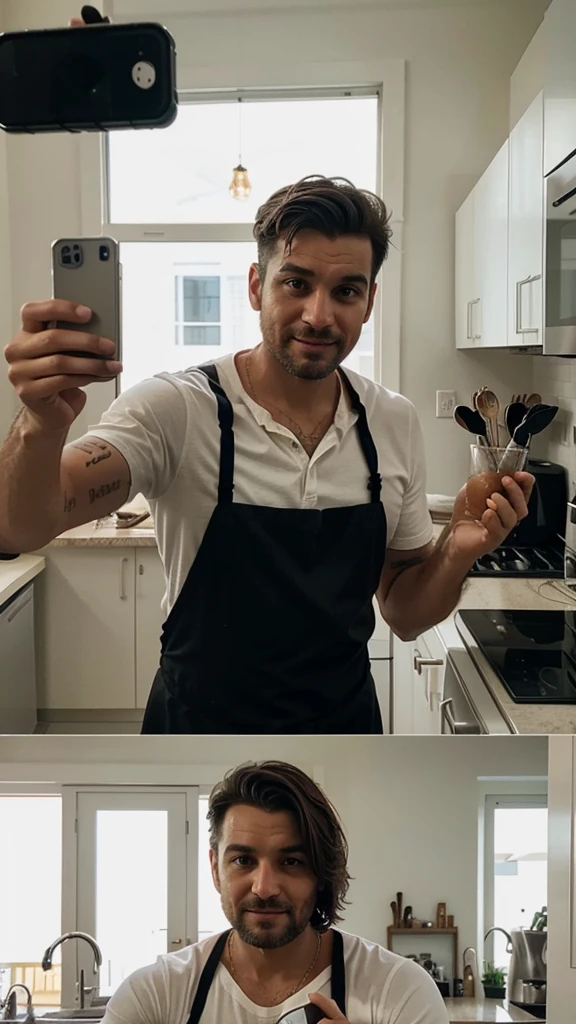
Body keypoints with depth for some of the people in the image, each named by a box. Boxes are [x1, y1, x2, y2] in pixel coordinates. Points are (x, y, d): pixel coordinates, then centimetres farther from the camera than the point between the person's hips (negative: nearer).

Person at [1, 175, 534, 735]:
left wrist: (458, 550, -18)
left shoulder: (395, 424, -5)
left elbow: (404, 615, 2)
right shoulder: (176, 410, -18)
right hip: (199, 726, -3)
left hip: (347, 725, 4)